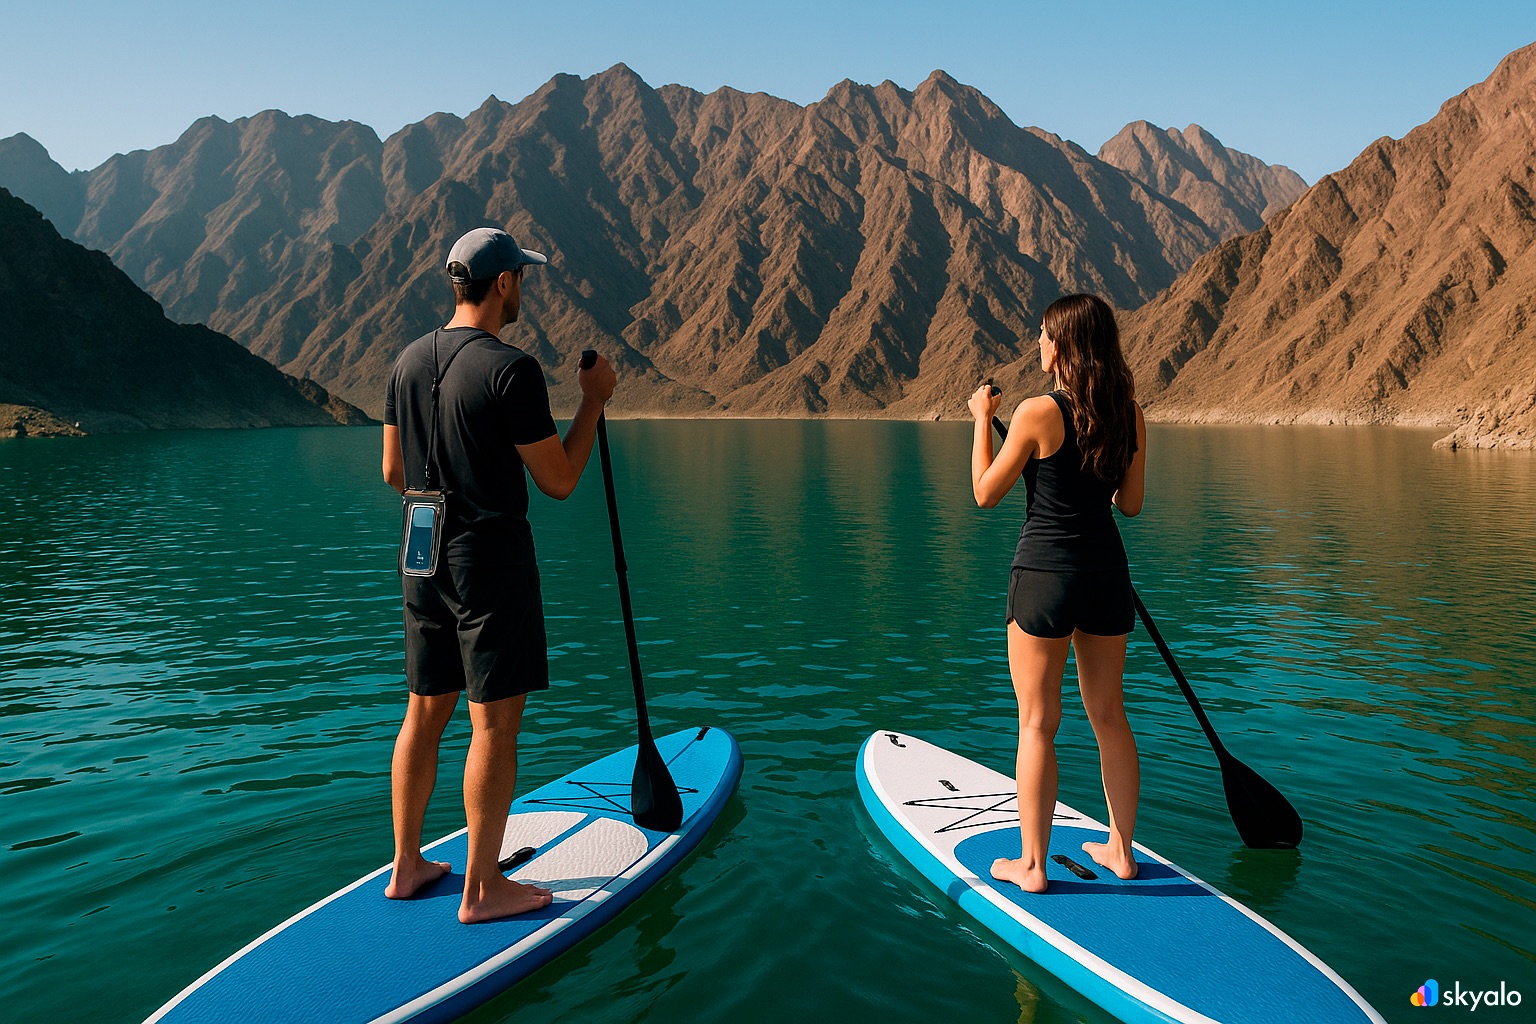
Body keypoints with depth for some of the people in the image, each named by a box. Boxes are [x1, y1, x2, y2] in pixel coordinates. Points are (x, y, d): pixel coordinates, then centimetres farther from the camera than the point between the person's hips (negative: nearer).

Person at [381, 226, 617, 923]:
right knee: (495, 723, 1)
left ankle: (406, 866, 28)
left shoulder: (410, 361, 8)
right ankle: (483, 888, 11)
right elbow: (559, 481, -13)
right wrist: (594, 401, -3)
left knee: (424, 711, 17)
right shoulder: (510, 369, -16)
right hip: (491, 559, -8)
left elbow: (394, 473, 13)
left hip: (424, 560, 8)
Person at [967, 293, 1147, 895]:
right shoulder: (1129, 413, 1)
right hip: (1107, 573, 6)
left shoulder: (1037, 413, -15)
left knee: (1038, 723, 4)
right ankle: (1121, 850, 29)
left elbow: (985, 493, -6)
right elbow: (1132, 504, 9)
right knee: (1109, 716, 17)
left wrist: (982, 419, 4)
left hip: (1046, 574, -5)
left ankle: (1032, 865, 14)